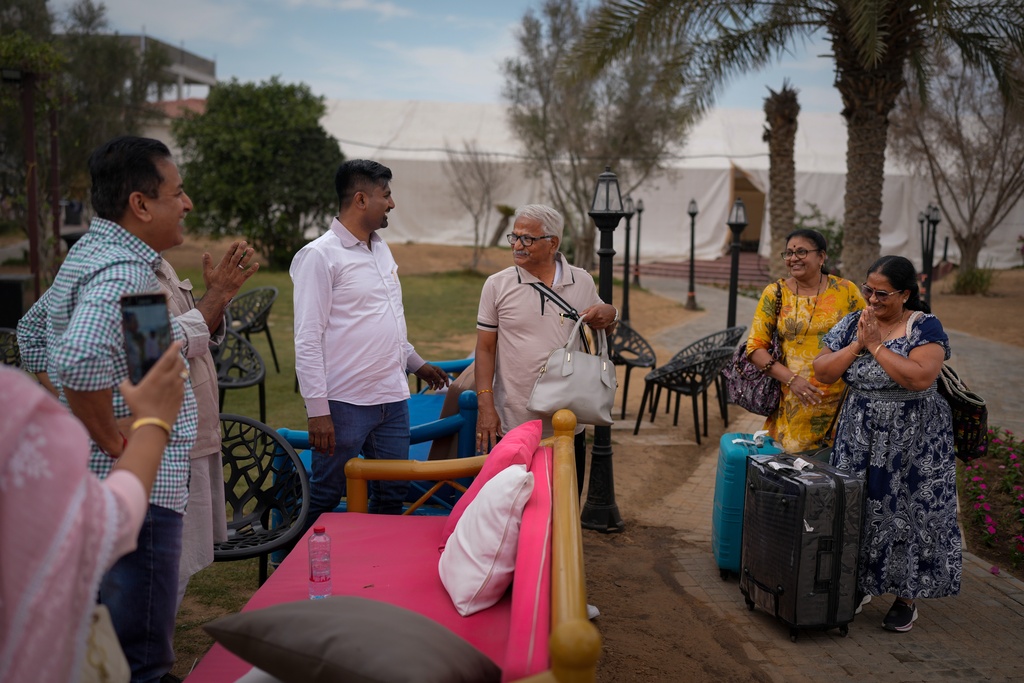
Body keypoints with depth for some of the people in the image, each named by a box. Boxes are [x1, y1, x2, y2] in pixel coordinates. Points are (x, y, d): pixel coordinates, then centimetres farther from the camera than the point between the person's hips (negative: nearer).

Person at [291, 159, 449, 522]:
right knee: (325, 499, 5)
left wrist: (416, 362, 27)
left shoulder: (381, 249, 13)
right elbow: (307, 340, -14)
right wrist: (317, 410, -17)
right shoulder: (320, 255, -10)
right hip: (345, 404, -7)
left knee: (392, 496, 14)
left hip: (393, 399, 7)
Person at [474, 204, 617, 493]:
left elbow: (598, 330, 19)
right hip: (510, 425, -2)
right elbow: (485, 348, 0)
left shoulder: (582, 282, 4)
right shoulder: (497, 285, -2)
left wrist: (610, 315, -6)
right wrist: (485, 406, -9)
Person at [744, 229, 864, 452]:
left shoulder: (846, 290, 2)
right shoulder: (775, 293, 2)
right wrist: (791, 379, -14)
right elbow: (755, 347, -1)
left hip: (840, 399, 0)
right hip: (795, 403, 0)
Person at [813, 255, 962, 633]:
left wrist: (877, 346, -21)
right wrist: (858, 344, -14)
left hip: (912, 441, -4)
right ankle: (855, 586, 24)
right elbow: (823, 371, -3)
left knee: (905, 513, 4)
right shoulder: (852, 324, 3)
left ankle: (906, 598, 20)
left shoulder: (925, 327, -10)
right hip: (859, 436, 4)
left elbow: (920, 377, -26)